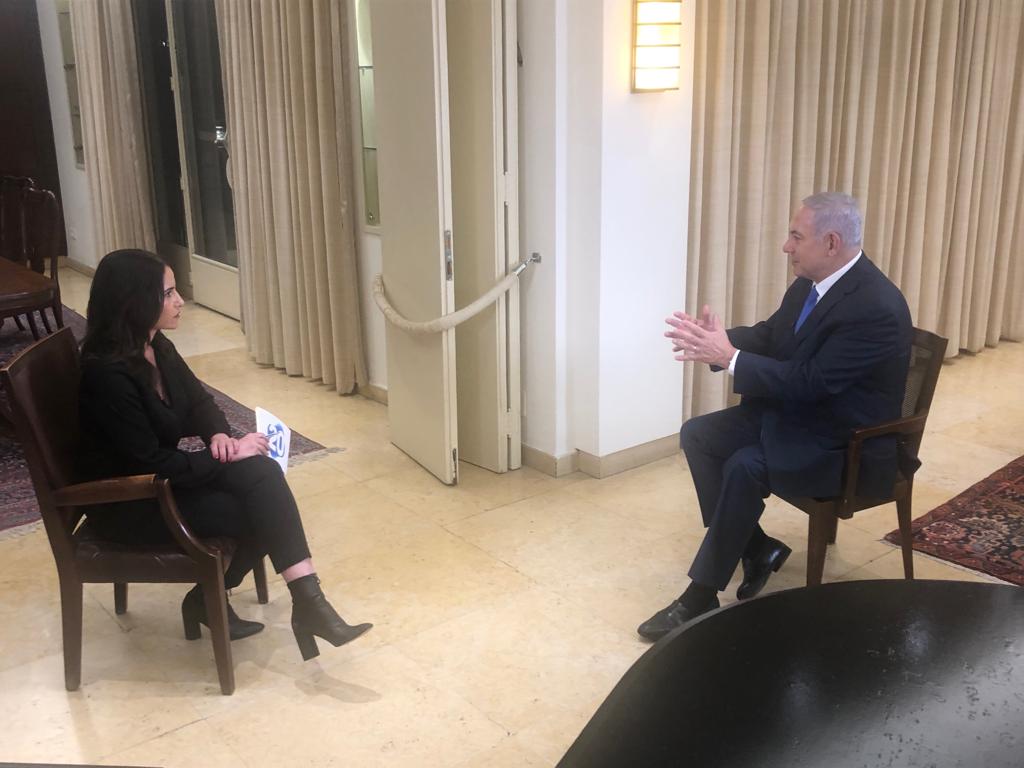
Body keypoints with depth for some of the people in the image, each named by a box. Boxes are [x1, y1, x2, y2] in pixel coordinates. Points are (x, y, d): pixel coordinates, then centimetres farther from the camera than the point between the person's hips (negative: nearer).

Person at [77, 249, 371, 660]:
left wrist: (218, 434, -10)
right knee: (262, 509, -19)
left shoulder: (158, 348, 0)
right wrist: (228, 456, -19)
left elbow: (198, 400, 12)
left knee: (263, 474, -17)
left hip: (159, 479, 8)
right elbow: (150, 464, -25)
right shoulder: (108, 374, -26)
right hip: (128, 503, -8)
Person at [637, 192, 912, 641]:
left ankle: (701, 595, -15)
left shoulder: (877, 307, -26)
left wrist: (729, 357, -28)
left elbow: (809, 382, -30)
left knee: (745, 467, -29)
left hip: (847, 444, -9)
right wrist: (718, 341, -11)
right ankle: (756, 548, 8)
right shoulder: (810, 283, 1)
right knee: (697, 435, -2)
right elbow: (768, 338, 11)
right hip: (792, 412, 9)